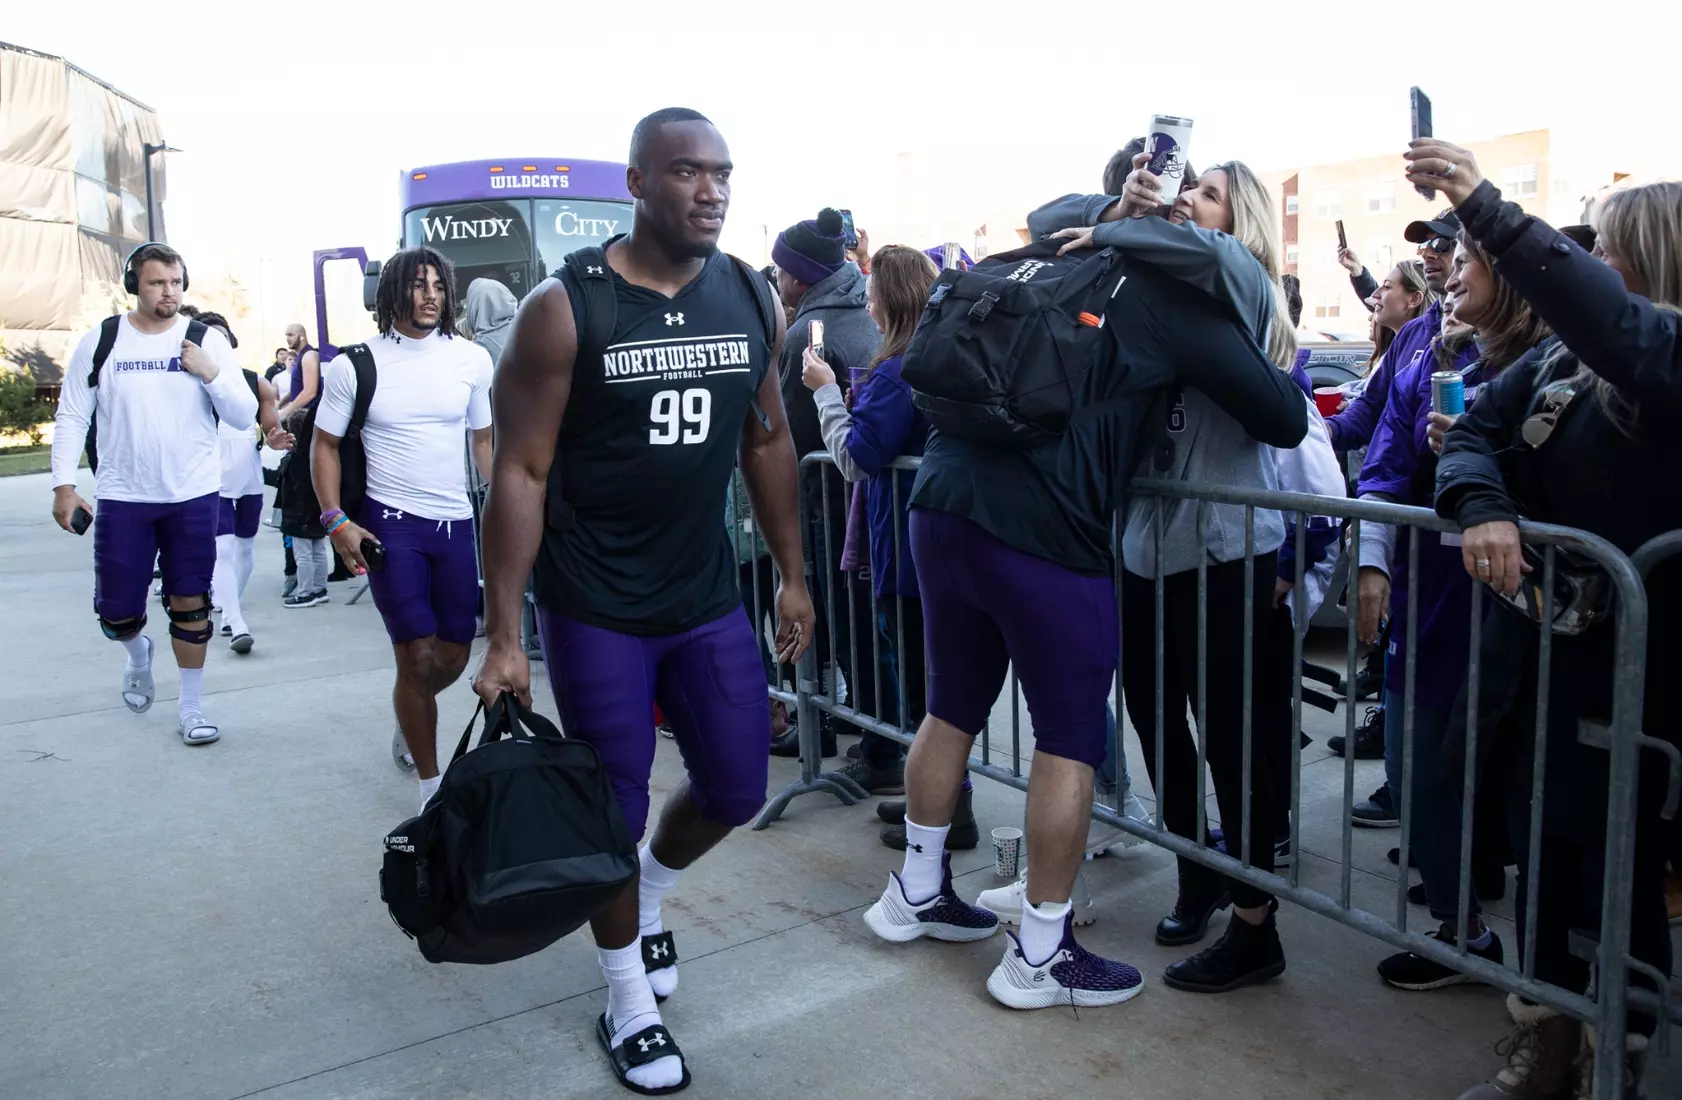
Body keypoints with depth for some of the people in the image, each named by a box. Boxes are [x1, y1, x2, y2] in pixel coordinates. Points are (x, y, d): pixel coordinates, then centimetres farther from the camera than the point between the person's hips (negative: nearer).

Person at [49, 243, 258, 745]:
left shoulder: (208, 341, 0)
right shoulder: (99, 341, -1)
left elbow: (245, 416, -2)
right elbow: (72, 417, 3)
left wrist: (212, 374, -19)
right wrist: (63, 484, -4)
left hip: (194, 497, 0)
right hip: (122, 498, 0)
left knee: (189, 603, 5)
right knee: (116, 612, 6)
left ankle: (191, 706, 19)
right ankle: (138, 652, 41)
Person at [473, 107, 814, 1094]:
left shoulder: (754, 301, 0)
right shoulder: (565, 309, -13)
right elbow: (521, 472, -12)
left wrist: (793, 577, 10)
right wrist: (503, 635, -14)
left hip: (710, 597, 5)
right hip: (596, 611, -4)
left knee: (738, 790, 11)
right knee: (614, 809, 7)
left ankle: (648, 896, 44)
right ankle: (628, 1002, 31)